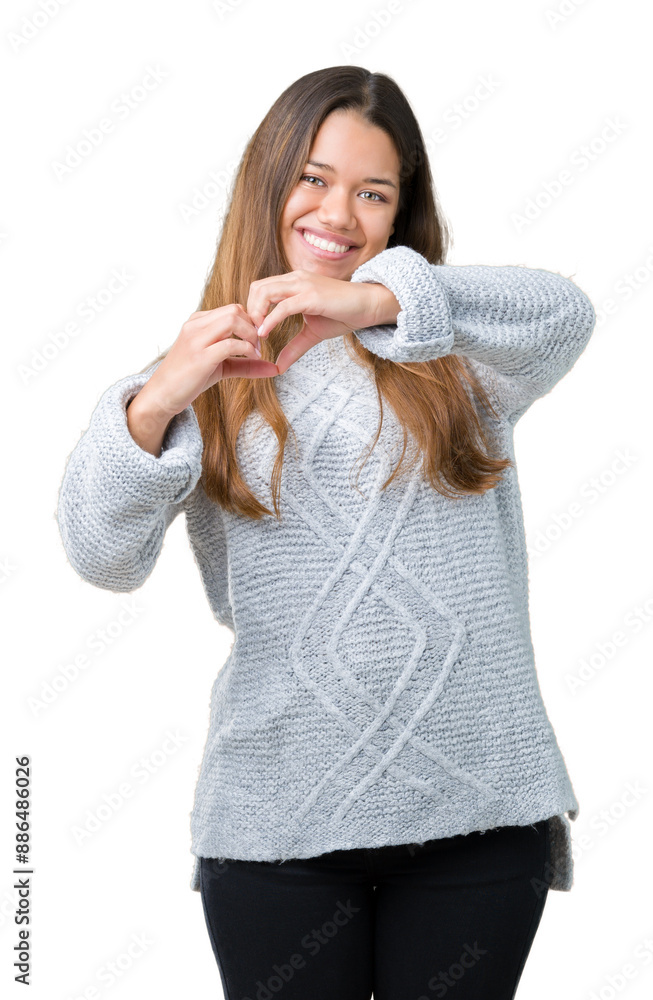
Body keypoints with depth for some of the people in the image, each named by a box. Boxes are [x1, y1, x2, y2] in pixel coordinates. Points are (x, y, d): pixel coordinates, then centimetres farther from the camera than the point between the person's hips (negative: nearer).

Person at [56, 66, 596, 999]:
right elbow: (103, 555, -8)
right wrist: (154, 404, -25)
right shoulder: (210, 374, 4)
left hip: (479, 803, 1)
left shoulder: (457, 358, 7)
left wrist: (381, 301, -30)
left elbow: (564, 316, -15)